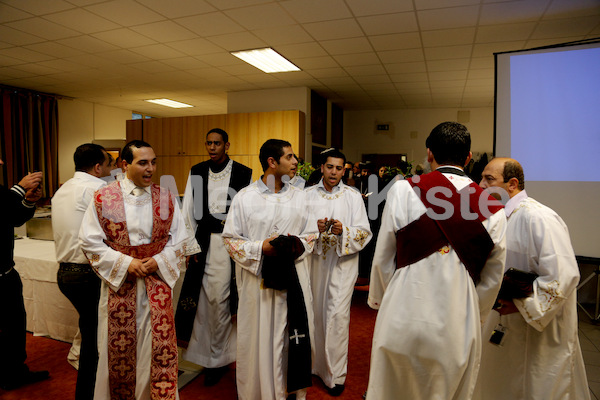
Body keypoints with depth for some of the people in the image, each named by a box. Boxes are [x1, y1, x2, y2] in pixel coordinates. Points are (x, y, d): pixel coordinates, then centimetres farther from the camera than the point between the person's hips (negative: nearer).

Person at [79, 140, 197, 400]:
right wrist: (125, 263, -13)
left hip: (157, 284, 1)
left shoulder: (166, 198, 1)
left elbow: (180, 240, 4)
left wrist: (159, 261, -11)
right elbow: (89, 241, -3)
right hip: (118, 283, 0)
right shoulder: (103, 198, -3)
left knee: (160, 347, 4)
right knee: (119, 349, 11)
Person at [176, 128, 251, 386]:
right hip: (203, 241, 3)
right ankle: (211, 355, 22)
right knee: (206, 297, 6)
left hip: (229, 243, -3)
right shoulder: (197, 172, 9)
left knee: (219, 298, 0)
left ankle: (217, 358, 16)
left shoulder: (243, 173, -1)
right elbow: (189, 209, 9)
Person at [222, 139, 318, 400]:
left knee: (293, 336, 9)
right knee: (259, 338, 7)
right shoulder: (245, 197, -3)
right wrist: (260, 248, -15)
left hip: (293, 278, 3)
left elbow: (311, 234, 11)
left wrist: (297, 244, -10)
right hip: (257, 279, -2)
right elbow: (230, 239, -1)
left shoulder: (299, 196, 6)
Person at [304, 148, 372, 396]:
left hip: (342, 262, -2)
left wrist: (343, 231, -20)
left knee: (337, 314, -3)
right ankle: (316, 362, 34)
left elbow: (364, 232, -3)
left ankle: (336, 374, 13)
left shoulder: (353, 196, 1)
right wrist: (314, 227, -16)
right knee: (315, 311, 12)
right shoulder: (308, 195, 5)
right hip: (314, 261, 2)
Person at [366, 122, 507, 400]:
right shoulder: (493, 209, -3)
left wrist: (378, 300, 14)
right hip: (459, 328, 2)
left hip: (403, 319, -2)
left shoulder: (403, 191, -11)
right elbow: (492, 278, 6)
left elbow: (383, 259, -3)